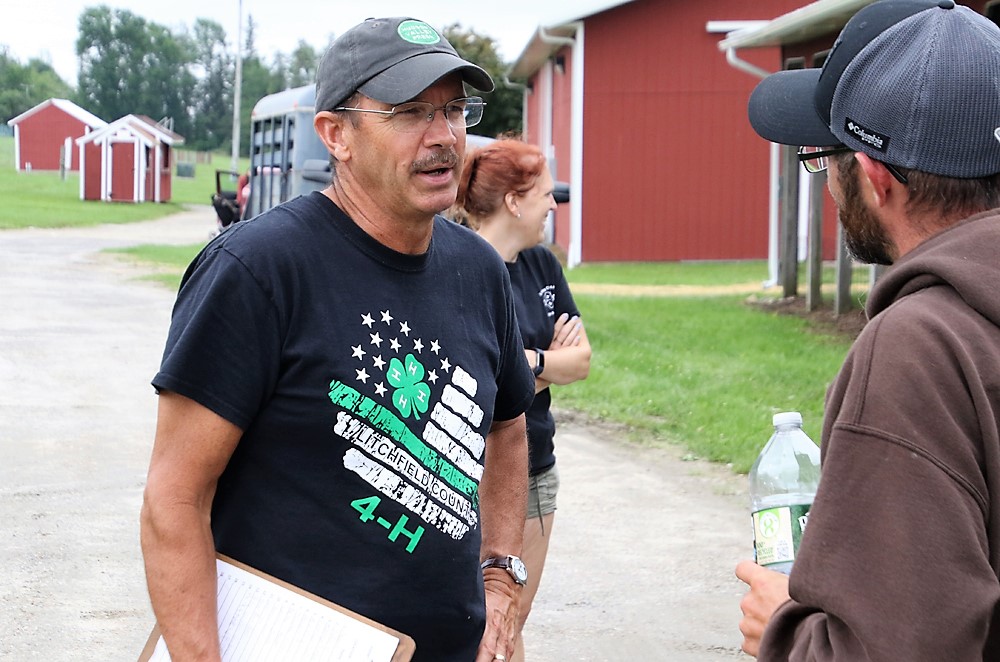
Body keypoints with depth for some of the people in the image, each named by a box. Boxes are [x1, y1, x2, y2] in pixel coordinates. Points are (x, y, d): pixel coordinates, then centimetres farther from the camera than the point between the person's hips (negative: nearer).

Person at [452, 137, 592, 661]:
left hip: (537, 467, 8)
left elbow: (582, 360, 4)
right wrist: (553, 360, -8)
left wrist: (528, 361, -13)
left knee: (515, 617, 13)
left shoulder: (542, 264, 8)